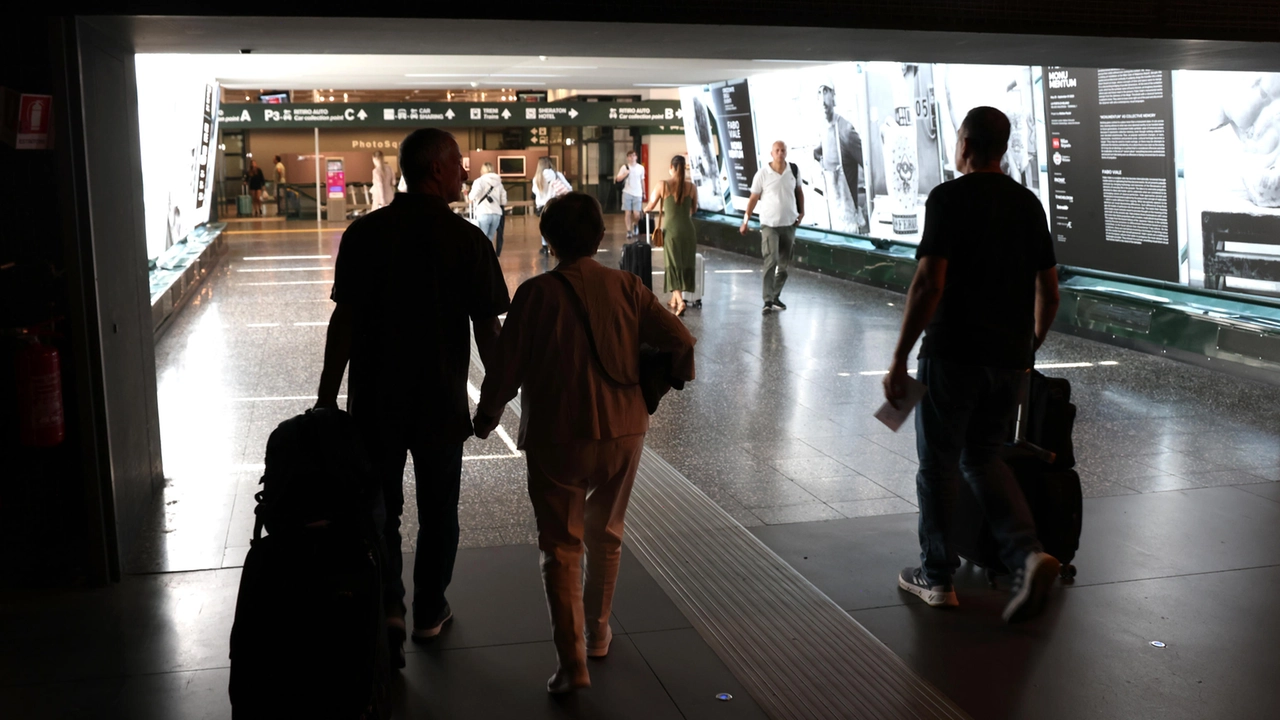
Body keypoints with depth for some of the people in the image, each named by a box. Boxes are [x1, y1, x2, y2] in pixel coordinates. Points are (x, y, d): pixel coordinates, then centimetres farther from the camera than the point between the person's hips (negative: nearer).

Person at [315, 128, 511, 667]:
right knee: (438, 510, 16)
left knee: (380, 507, 13)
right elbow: (487, 328, -8)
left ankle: (387, 610, 1)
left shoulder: (365, 233, -6)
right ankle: (428, 612, 28)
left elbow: (344, 318, -6)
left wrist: (328, 393, 2)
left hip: (375, 400, 1)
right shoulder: (467, 239, -11)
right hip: (441, 400, -1)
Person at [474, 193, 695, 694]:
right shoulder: (625, 286, -3)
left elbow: (507, 368, -9)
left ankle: (572, 661, -2)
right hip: (623, 432, 3)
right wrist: (672, 378, 14)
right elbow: (680, 341, -8)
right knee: (605, 537, 22)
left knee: (561, 547, 6)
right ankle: (598, 634, 36)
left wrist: (486, 418, 8)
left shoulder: (536, 294, -10)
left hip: (557, 438, -3)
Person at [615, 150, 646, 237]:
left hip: (638, 194, 1)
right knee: (628, 213, -2)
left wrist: (643, 193, 17)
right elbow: (618, 179, -5)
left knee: (636, 215, -4)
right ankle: (629, 231, 8)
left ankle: (635, 225, 27)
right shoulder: (624, 167, -1)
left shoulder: (641, 168, 6)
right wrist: (625, 174, -22)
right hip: (627, 193, -1)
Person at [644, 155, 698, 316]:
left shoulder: (663, 186, -7)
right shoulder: (692, 187, -1)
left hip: (671, 229, -2)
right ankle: (675, 299, 27)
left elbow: (650, 207, 4)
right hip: (688, 230, 2)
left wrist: (645, 210, 28)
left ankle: (680, 301, -17)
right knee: (685, 265, 15)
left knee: (673, 265, 2)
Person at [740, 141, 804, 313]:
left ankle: (776, 296, 23)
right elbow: (753, 198, -3)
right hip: (769, 224, -4)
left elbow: (799, 191, 15)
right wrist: (745, 221, -3)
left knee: (784, 264, 10)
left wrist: (802, 211, 7)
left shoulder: (794, 170, 0)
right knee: (771, 261, -13)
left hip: (789, 223, 4)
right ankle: (768, 300, -11)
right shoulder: (762, 173, -9)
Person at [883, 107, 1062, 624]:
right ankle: (1027, 554, -2)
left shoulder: (949, 198, -9)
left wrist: (900, 358, -14)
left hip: (953, 353, -6)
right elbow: (1049, 292, 13)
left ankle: (937, 577, 18)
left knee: (939, 464, 8)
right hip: (1008, 357, 6)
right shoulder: (1028, 203, 10)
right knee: (984, 459, 18)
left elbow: (929, 284, -18)